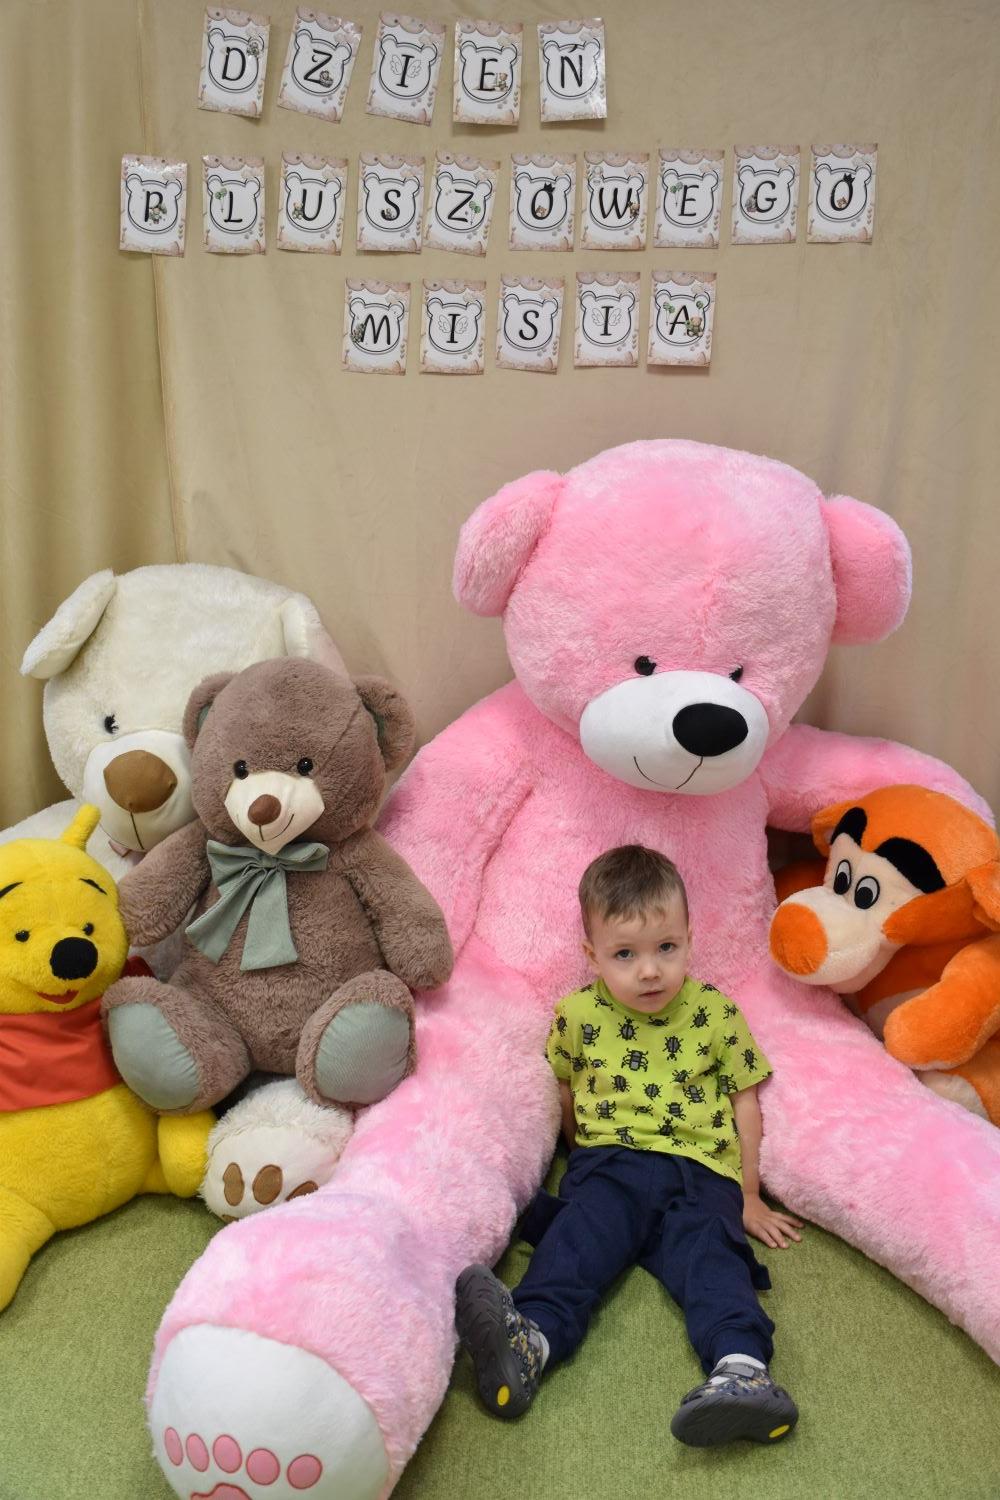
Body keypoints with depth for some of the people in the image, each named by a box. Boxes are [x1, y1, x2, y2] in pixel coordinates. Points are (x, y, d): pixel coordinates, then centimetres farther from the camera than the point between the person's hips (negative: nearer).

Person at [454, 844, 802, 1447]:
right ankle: (531, 1338, -48)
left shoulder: (716, 1013, 6)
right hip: (608, 1162, 1)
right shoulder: (577, 1015, 8)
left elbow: (744, 1104, 13)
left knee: (709, 1250, -27)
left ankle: (742, 1367, -47)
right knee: (581, 1232, -27)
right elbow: (563, 1093, 24)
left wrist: (750, 1198, 14)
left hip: (700, 1170, 0)